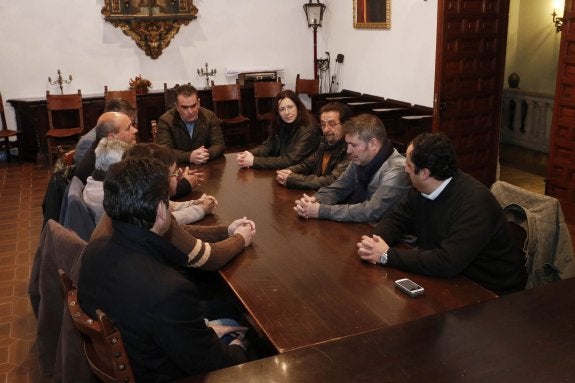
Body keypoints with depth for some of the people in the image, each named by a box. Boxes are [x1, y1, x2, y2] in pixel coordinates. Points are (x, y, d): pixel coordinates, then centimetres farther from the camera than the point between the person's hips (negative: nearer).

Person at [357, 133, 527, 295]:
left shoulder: (474, 201, -30)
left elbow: (448, 263, -37)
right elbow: (396, 219, 6)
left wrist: (387, 255, -29)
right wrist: (375, 241, -18)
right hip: (451, 278, 7)